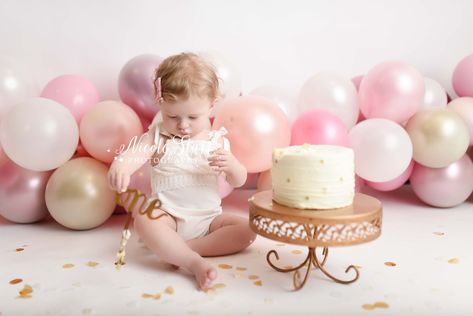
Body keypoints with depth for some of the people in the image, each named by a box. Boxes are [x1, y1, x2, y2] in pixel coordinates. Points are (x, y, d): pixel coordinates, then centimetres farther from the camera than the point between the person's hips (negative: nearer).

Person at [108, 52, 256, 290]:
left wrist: (230, 164, -20)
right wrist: (120, 166, -47)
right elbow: (136, 153, -22)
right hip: (168, 215, -3)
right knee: (143, 220, -33)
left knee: (247, 229, -19)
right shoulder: (158, 137, -1)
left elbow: (239, 181, 4)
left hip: (209, 217, 3)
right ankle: (195, 262, -41)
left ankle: (176, 250, -24)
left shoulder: (217, 141, 5)